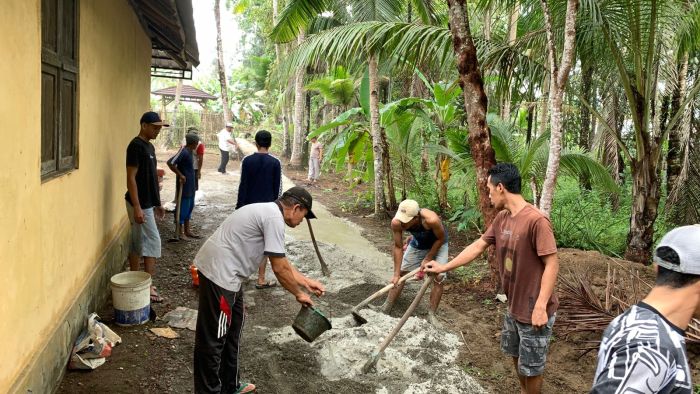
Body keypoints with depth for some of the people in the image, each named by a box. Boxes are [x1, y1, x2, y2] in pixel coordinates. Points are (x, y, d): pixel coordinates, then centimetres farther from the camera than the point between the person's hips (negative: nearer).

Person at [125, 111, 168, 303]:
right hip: (140, 205, -9)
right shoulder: (136, 146, -16)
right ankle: (148, 285, 0)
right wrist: (137, 207, -24)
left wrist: (157, 203, 20)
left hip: (147, 203, 9)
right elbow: (131, 177, -20)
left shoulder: (149, 146, 14)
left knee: (137, 243, 13)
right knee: (153, 242, -6)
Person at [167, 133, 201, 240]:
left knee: (190, 207, 15)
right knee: (183, 207, -2)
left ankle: (187, 230, 25)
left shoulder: (190, 151, 9)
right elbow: (170, 163, -28)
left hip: (191, 185, 10)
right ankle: (180, 232, 7)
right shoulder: (184, 152, -20)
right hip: (184, 185, -10)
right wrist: (180, 175, -21)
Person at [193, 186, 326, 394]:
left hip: (224, 271, 11)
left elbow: (282, 263, 22)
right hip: (219, 273, -11)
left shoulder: (268, 212, 16)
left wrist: (307, 282, 23)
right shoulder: (274, 219, -16)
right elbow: (279, 269, -14)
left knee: (232, 329, 21)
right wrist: (299, 294, 0)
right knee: (213, 337, 0)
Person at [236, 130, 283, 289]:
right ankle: (261, 279, 7)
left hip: (249, 206, 2)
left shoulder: (247, 160, -4)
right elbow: (278, 188, -4)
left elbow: (243, 186, -4)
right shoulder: (275, 162, -7)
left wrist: (239, 206, 3)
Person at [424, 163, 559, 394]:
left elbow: (551, 264, -23)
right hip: (514, 306, 8)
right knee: (516, 355, 25)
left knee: (531, 367, 8)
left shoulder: (536, 220, -24)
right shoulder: (501, 218, 2)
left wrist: (540, 306, -26)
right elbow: (477, 247, 10)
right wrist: (444, 267, 12)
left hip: (534, 310, -8)